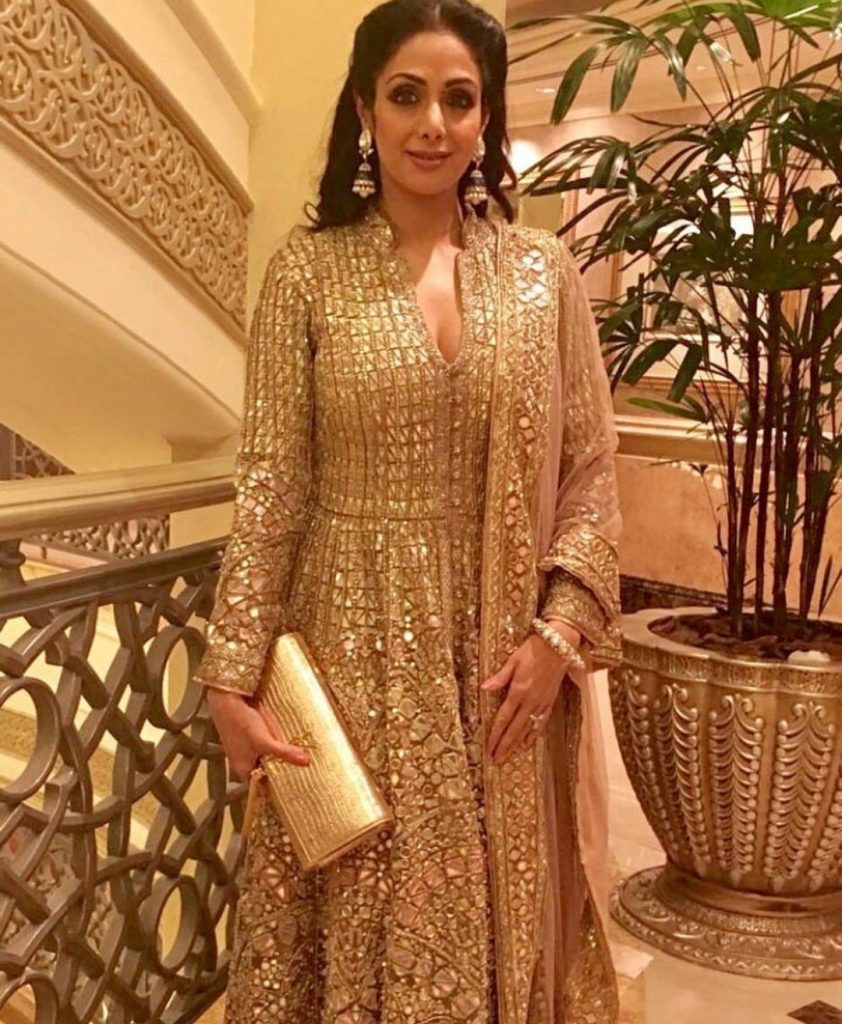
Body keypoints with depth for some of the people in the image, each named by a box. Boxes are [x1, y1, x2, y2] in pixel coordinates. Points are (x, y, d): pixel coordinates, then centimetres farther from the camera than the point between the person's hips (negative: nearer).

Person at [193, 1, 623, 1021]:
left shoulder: (544, 269, 2)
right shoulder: (308, 268, -2)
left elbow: (589, 470, 3)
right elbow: (269, 482, -4)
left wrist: (559, 630, -8)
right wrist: (233, 671, -8)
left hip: (508, 656, 2)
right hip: (358, 646, -1)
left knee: (505, 924, 13)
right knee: (366, 921, 10)